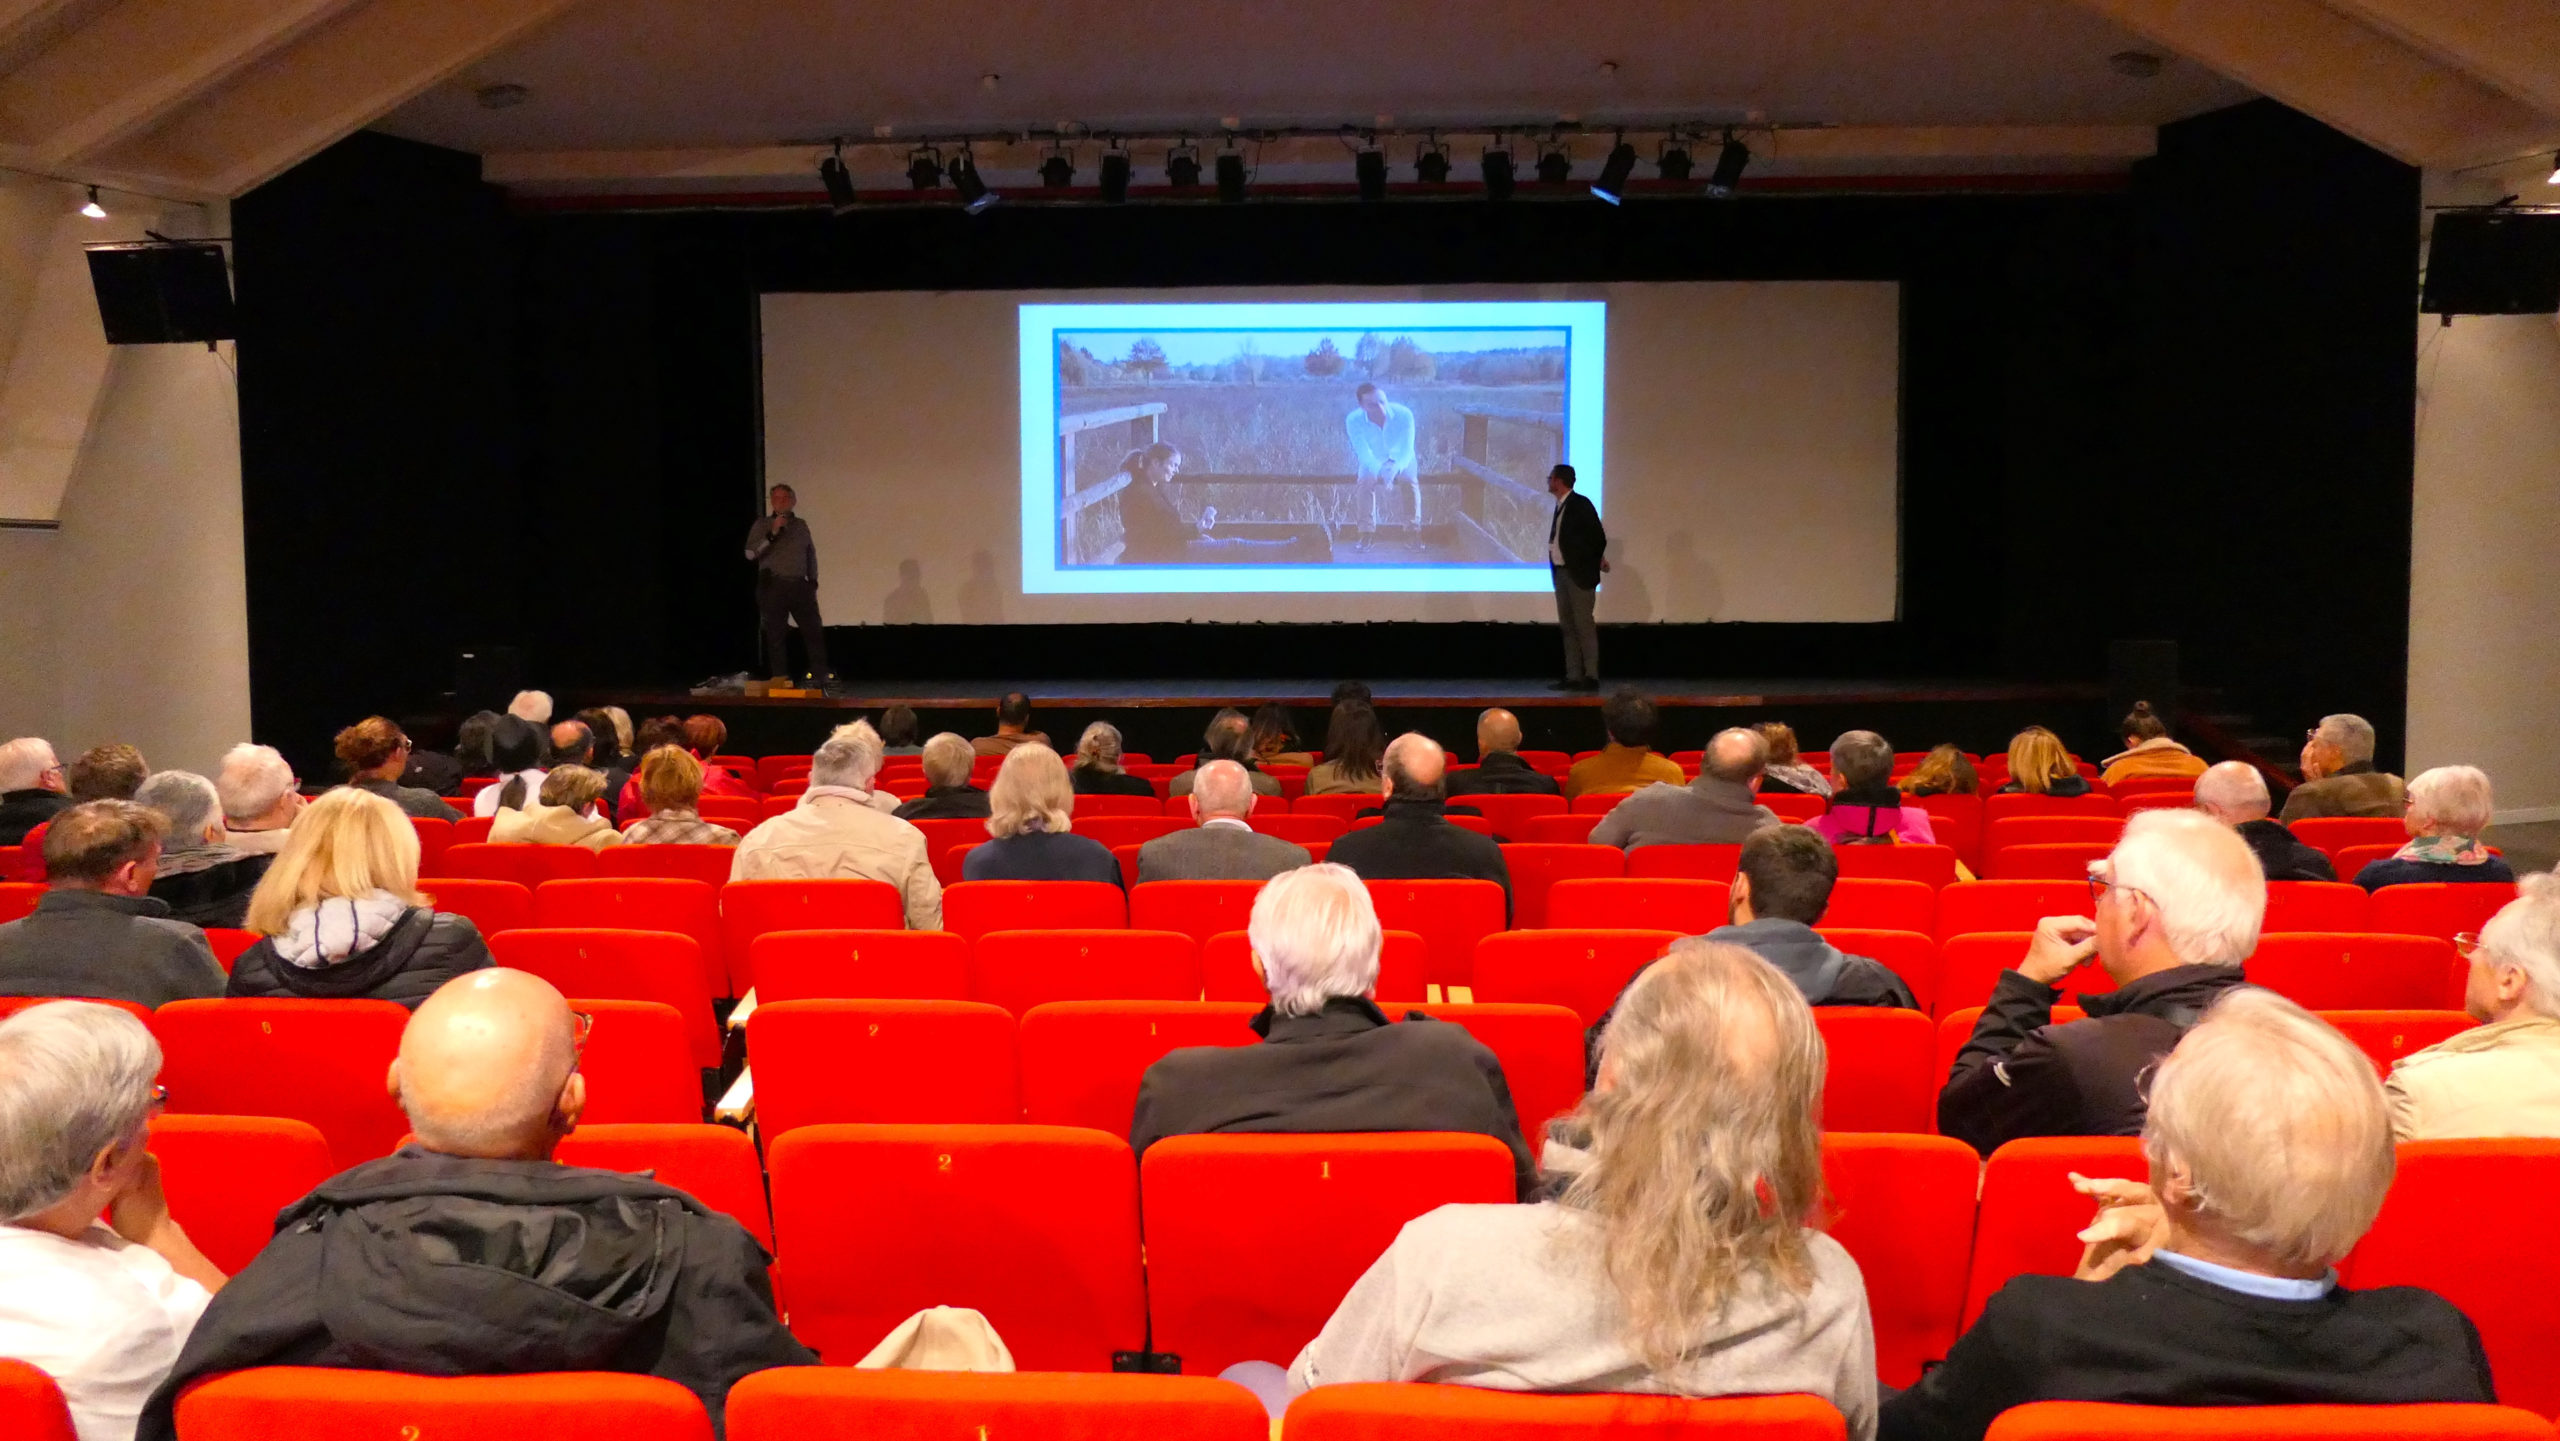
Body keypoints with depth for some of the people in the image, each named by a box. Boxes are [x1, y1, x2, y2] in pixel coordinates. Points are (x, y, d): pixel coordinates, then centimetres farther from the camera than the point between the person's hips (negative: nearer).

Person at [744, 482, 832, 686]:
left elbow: (811, 554, 21)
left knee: (814, 629, -2)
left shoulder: (801, 525, 15)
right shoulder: (762, 525, 4)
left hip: (800, 585, 3)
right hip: (773, 586, -3)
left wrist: (813, 580, 13)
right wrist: (772, 534, -16)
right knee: (776, 634, -2)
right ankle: (781, 680, 2)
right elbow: (750, 553, -8)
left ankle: (820, 675, 2)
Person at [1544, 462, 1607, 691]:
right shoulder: (1560, 506, 13)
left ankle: (1591, 677, -6)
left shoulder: (1580, 503, -10)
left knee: (1584, 625, -8)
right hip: (1561, 573, 8)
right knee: (1568, 627, 8)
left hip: (1579, 573, -8)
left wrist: (1596, 563, -1)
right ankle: (1573, 677, 10)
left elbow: (1598, 536, -12)